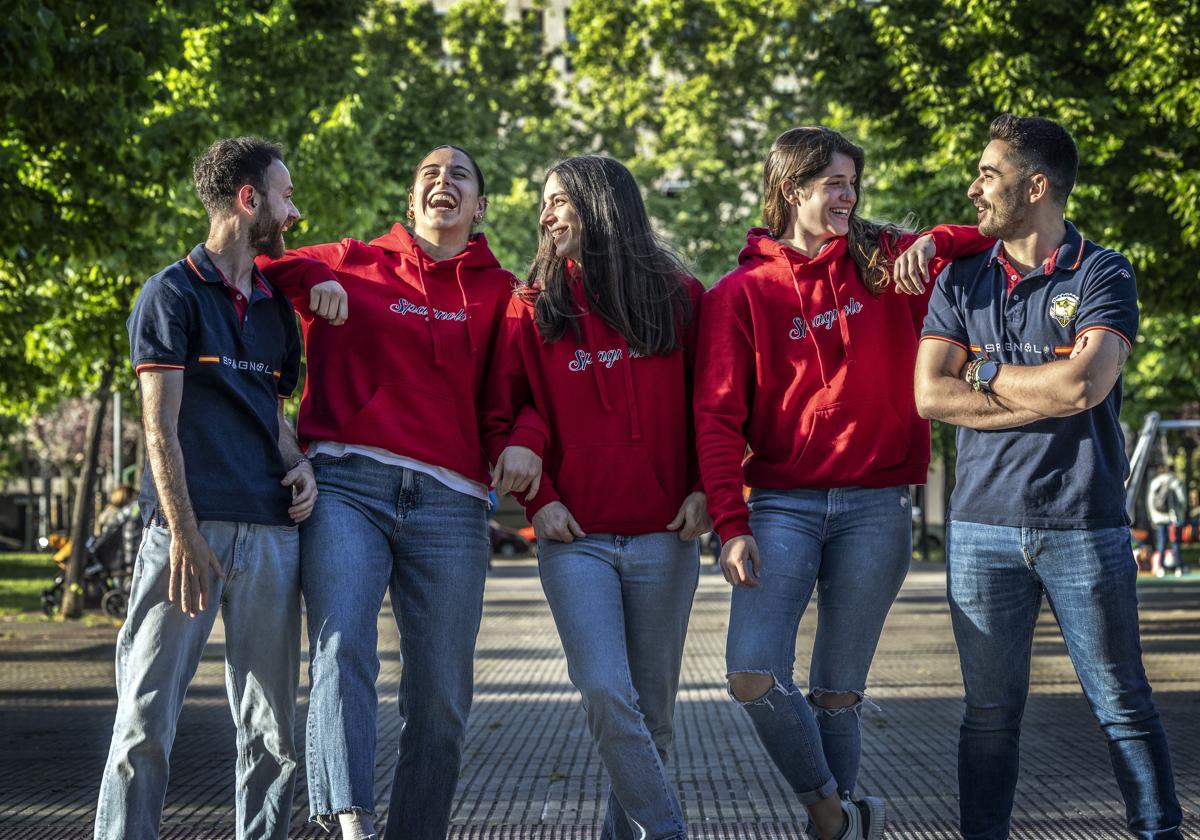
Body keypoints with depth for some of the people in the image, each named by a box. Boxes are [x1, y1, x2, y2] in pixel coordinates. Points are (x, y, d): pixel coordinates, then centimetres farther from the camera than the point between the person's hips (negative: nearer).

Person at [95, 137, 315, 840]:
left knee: (273, 723, 6)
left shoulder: (277, 308, 20)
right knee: (148, 712, -7)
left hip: (272, 530, 6)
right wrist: (183, 533, -14)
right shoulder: (174, 293, 1)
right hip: (192, 529, -6)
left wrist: (299, 461, 5)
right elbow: (160, 424, -5)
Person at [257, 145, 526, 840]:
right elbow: (252, 268, 21)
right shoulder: (355, 265, 16)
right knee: (342, 645, -25)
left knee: (442, 701, 2)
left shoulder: (499, 292, 17)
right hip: (347, 486, -2)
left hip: (448, 502, 2)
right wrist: (316, 281, 3)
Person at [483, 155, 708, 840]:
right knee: (607, 694, -17)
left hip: (664, 538, 1)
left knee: (652, 709, 6)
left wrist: (704, 488, -2)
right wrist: (539, 499, -3)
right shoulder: (533, 309, 6)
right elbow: (499, 415, 9)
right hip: (575, 538, -1)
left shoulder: (680, 297, 6)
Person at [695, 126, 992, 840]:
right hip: (783, 505, -1)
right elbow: (717, 414, -2)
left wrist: (934, 242, -12)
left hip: (876, 507, 1)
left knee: (839, 693, 3)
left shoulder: (886, 265, 8)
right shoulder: (741, 292, 3)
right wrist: (731, 523, -11)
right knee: (754, 676, -16)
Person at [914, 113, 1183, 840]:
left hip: (1085, 526, -3)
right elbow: (930, 394, -2)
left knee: (1123, 704, 3)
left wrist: (986, 376, -3)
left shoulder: (1102, 276, -1)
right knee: (991, 711, 7)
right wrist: (1048, 394, -9)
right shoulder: (962, 281, 10)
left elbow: (1084, 382, -17)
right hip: (983, 526, 3)